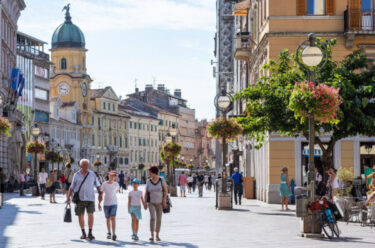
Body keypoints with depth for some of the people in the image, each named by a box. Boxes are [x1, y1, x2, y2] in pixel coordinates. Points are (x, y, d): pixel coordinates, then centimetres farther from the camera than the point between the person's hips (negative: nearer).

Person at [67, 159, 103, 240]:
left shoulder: (92, 174, 5)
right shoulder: (76, 175, 5)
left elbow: (97, 185, 9)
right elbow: (72, 187, 9)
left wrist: (100, 193, -5)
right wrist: (68, 197, 4)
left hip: (90, 198, -1)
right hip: (79, 198, 1)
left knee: (90, 214, -10)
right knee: (80, 215, 4)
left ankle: (90, 233, -4)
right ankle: (83, 233, 16)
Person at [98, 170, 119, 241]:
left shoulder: (116, 184, -1)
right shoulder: (104, 184, -3)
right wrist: (99, 203, -1)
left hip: (114, 204, -1)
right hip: (106, 204, 1)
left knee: (113, 218, -14)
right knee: (108, 219, 10)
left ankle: (114, 234, -21)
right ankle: (109, 233, 23)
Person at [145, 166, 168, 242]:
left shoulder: (161, 180, -6)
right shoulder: (149, 181, -1)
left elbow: (166, 190, -6)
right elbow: (146, 193, 4)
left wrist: (164, 201, -14)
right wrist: (145, 203, -1)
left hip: (160, 203, 0)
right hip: (151, 203, 0)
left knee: (159, 219, 4)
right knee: (152, 218, -18)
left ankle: (157, 235, 18)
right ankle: (152, 235, -15)